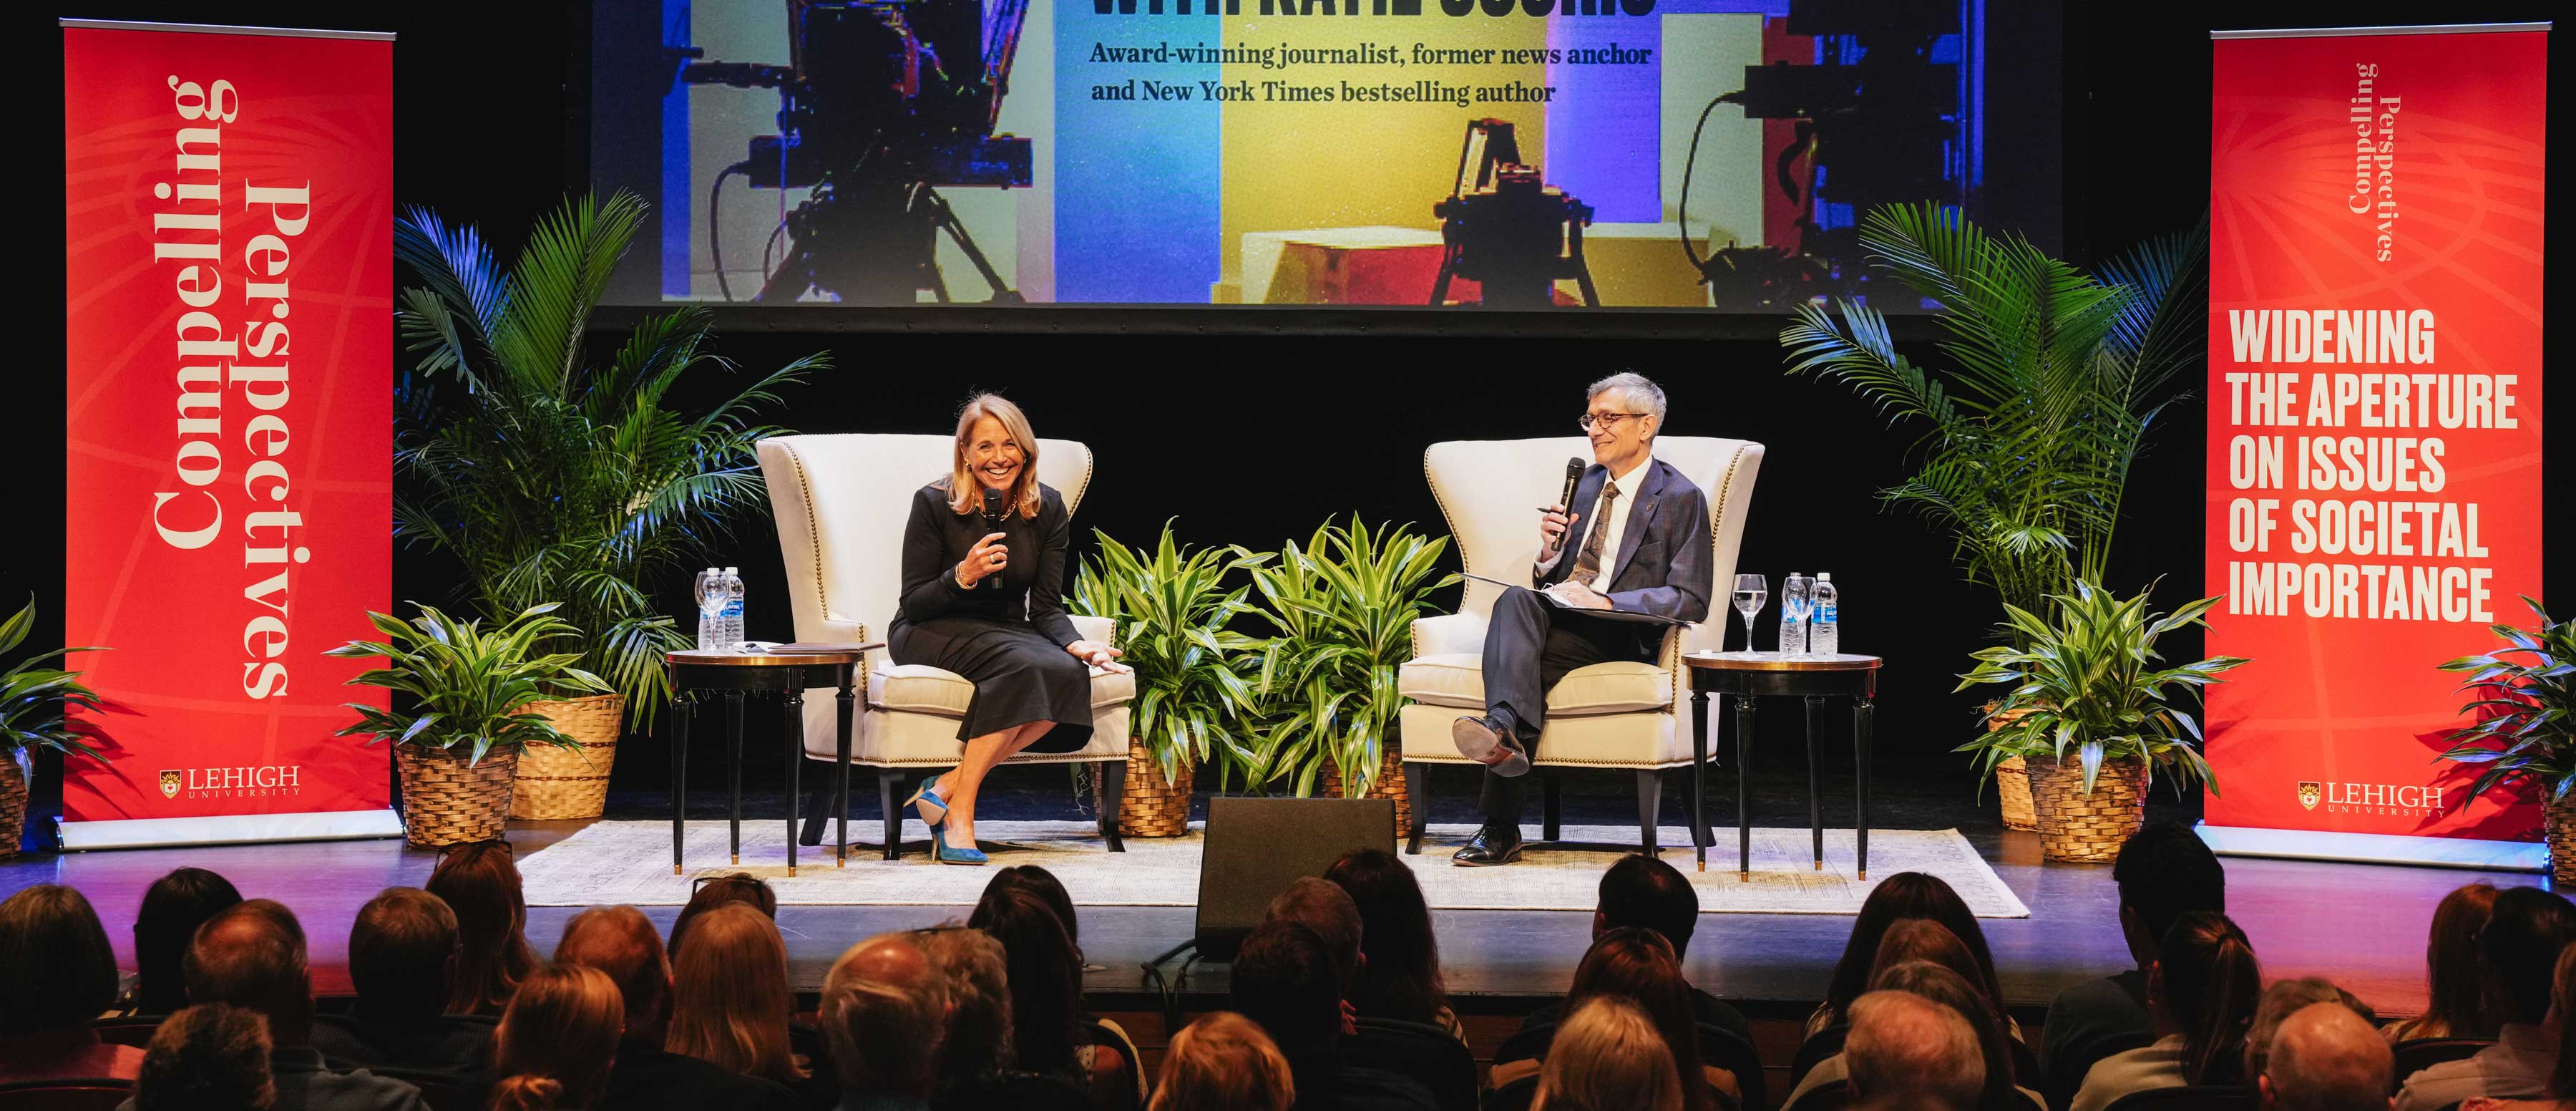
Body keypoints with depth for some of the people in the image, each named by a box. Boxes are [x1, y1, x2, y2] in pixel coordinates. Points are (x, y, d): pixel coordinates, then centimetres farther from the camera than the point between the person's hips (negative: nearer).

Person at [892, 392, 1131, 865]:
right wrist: (964, 576, -26)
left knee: (1070, 671, -30)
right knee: (1024, 663, -35)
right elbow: (913, 605, -8)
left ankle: (948, 786, -29)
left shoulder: (1048, 509, 2)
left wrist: (1076, 644, -20)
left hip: (1009, 632, 5)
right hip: (932, 636, -5)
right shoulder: (934, 504, -9)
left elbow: (1046, 607, 1)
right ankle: (960, 809, -32)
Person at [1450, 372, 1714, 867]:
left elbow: (1691, 600, -8)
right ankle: (1507, 729, -49)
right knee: (1516, 600, -31)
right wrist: (1548, 553, -1)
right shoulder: (1587, 482, 21)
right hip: (1557, 617, 5)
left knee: (1521, 654, -32)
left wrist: (1605, 601, -18)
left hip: (1619, 635, -5)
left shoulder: (1681, 499, 1)